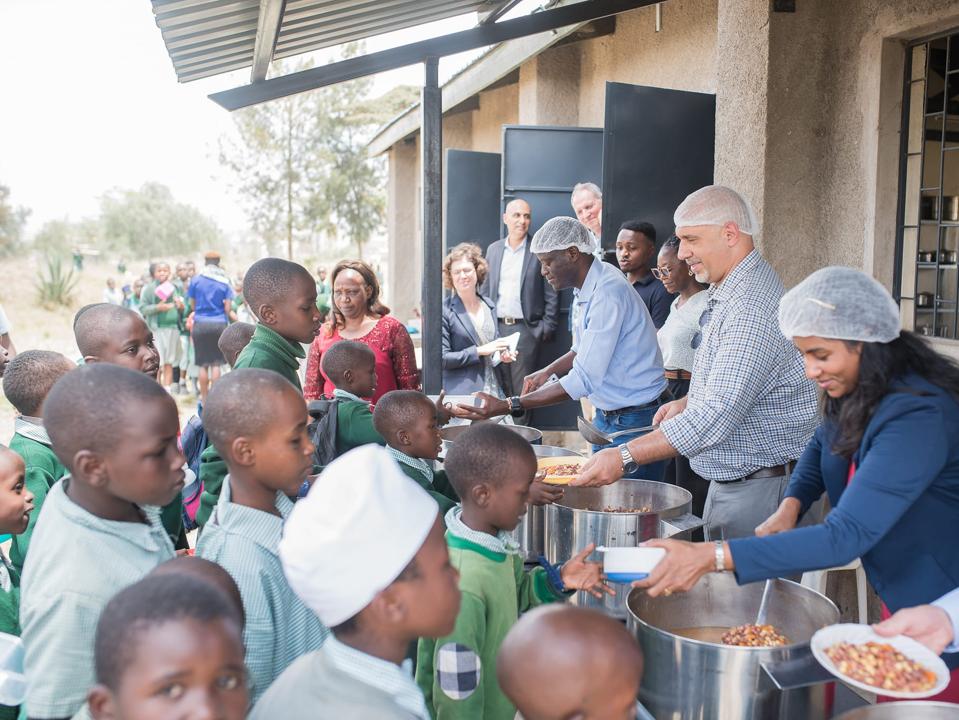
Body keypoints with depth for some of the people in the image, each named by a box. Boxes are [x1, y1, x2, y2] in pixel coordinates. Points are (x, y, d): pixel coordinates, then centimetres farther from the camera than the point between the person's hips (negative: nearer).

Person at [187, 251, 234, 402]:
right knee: (216, 363, 4)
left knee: (203, 364, 7)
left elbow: (192, 304, 9)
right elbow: (228, 307, -4)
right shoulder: (225, 281, -1)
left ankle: (204, 397, 11)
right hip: (219, 324, 0)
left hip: (200, 324, 0)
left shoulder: (195, 280, 1)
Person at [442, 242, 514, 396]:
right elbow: (442, 358, -10)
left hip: (494, 389, 5)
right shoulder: (445, 311, -6)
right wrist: (480, 351, -13)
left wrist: (502, 354, 3)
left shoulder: (489, 305, 13)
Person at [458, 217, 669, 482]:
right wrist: (548, 371, 5)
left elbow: (584, 380, -28)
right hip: (608, 417, 9)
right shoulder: (591, 287, 6)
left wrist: (508, 406, -27)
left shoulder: (607, 294, -25)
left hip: (635, 420, -9)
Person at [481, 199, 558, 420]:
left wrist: (547, 328, -7)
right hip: (495, 327, 4)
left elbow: (551, 294, -1)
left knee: (521, 388, -1)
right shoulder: (493, 249, 13)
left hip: (525, 329, -4)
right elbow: (484, 289, 15)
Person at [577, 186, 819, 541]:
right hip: (727, 480, 10)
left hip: (762, 488, -10)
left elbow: (719, 413, -31)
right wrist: (688, 402, 8)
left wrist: (625, 457, -32)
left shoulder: (753, 306, -24)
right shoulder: (725, 292, 11)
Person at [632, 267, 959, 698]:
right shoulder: (858, 391, -5)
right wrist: (790, 506, -7)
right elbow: (822, 447, 15)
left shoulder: (919, 417, -32)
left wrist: (712, 557, -40)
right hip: (898, 598, 7)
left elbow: (847, 536, -36)